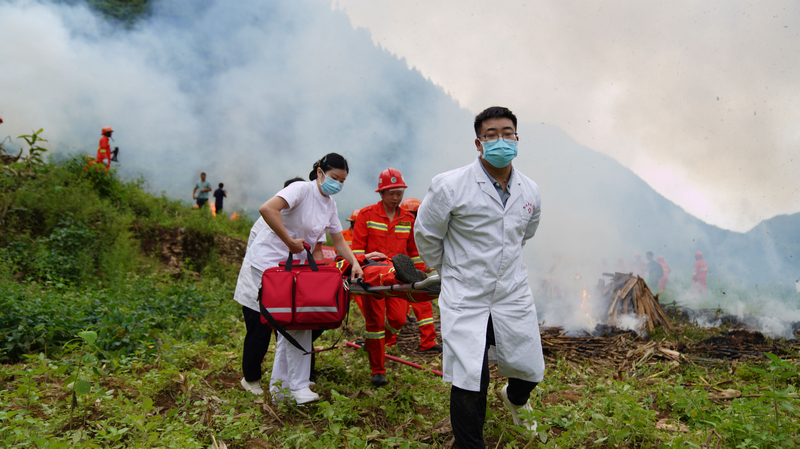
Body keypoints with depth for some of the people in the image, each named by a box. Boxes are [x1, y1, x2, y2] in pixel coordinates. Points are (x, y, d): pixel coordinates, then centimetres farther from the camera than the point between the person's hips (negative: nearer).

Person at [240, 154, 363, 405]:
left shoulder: (330, 205, 10)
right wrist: (291, 242, -26)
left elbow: (338, 240, 17)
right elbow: (267, 209, -31)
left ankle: (280, 385, 16)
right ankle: (298, 386, 0)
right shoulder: (302, 189, -15)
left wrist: (354, 262, 2)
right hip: (269, 261, -8)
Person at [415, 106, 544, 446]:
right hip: (465, 300, -4)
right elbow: (425, 235, 0)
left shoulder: (530, 191, 1)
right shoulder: (449, 186, -15)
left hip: (513, 296, 5)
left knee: (530, 370, 15)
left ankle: (514, 399, 52)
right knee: (469, 384, -2)